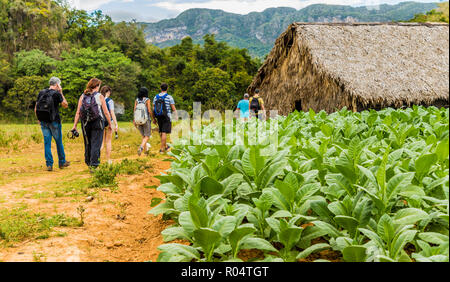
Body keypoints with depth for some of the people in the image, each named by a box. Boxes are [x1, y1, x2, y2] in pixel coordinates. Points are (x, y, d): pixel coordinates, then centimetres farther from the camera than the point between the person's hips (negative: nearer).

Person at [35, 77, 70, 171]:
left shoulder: (41, 93, 7)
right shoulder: (56, 94, -8)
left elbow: (36, 109, 7)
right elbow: (65, 105, 2)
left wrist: (39, 119, 17)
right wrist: (61, 93, 4)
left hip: (43, 122, 4)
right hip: (54, 121, -4)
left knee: (47, 142, 6)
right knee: (59, 141, 10)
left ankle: (49, 164, 4)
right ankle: (62, 162, 20)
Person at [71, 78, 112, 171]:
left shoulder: (82, 96, 5)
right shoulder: (100, 96, -4)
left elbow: (78, 112, 1)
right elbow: (106, 112, -4)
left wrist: (75, 125, 3)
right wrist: (110, 124, 7)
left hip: (85, 124, 4)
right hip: (97, 123, -4)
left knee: (87, 144, 15)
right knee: (96, 144, -1)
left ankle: (89, 163, 26)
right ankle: (94, 166, -5)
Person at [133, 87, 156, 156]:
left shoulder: (136, 100, 1)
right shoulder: (147, 100, -11)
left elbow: (135, 111, -1)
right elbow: (150, 111, -15)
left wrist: (134, 120, 6)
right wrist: (153, 119, -3)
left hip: (138, 121, 4)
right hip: (146, 120, -4)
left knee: (143, 136, 20)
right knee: (147, 136, 4)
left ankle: (146, 150, 25)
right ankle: (141, 147, -20)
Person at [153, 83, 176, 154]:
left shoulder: (156, 97, 3)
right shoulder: (169, 97, -10)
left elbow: (153, 109, 3)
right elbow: (173, 109, -9)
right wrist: (176, 115, 8)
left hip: (159, 117, 5)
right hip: (166, 118, -5)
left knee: (161, 132, 18)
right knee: (164, 133, -4)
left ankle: (165, 147, 30)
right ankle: (162, 149, -7)